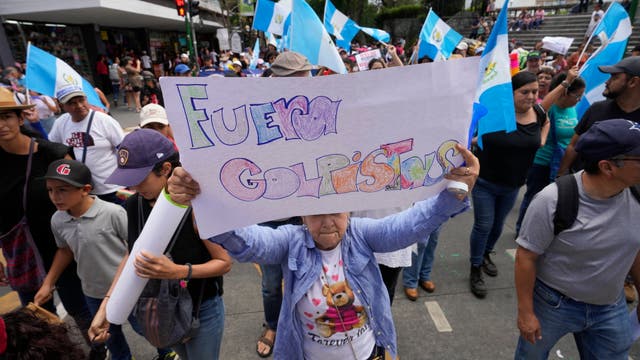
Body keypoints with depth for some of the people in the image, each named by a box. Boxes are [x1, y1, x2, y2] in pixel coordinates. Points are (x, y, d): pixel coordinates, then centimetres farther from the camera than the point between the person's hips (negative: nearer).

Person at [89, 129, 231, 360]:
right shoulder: (134, 205, -10)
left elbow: (224, 262, -21)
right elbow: (132, 254, 3)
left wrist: (179, 271, -35)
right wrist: (106, 306, -2)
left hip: (202, 311, -5)